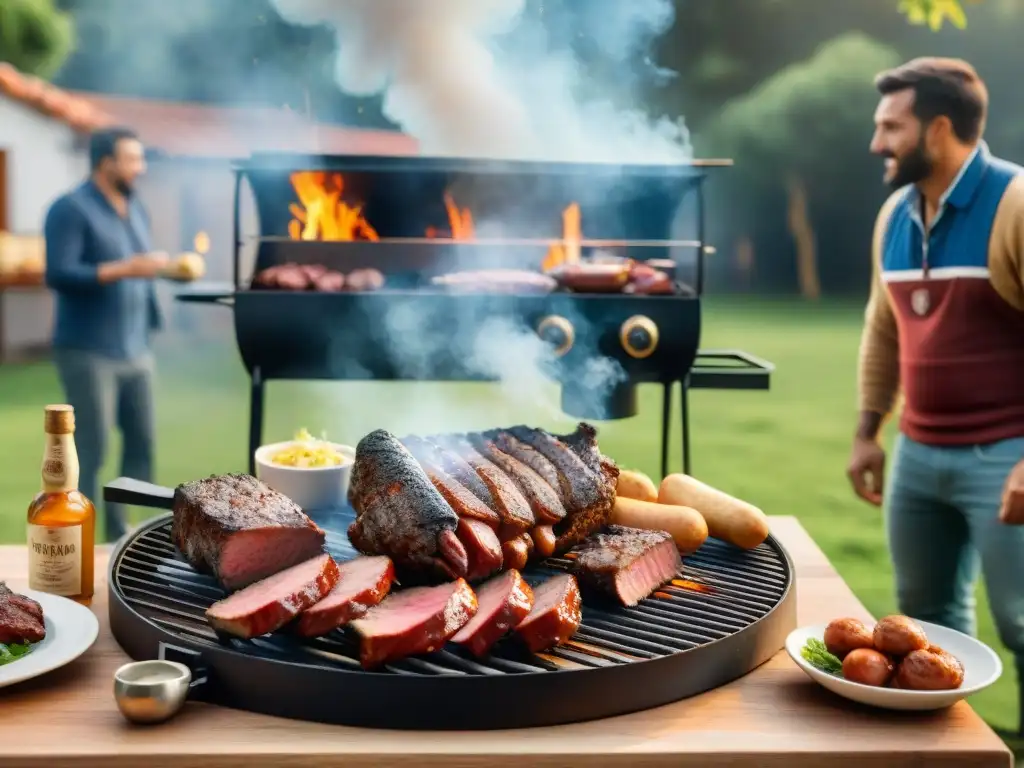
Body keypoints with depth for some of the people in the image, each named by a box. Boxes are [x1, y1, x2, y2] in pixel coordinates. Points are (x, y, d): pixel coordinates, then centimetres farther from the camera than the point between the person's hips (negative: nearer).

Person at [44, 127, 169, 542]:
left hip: (136, 351, 7)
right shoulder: (70, 209, -9)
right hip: (88, 352, -7)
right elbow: (58, 275, -18)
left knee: (141, 443, 8)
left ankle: (120, 533, 20)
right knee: (90, 450, -3)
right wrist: (124, 270, -24)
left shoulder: (136, 209, 14)